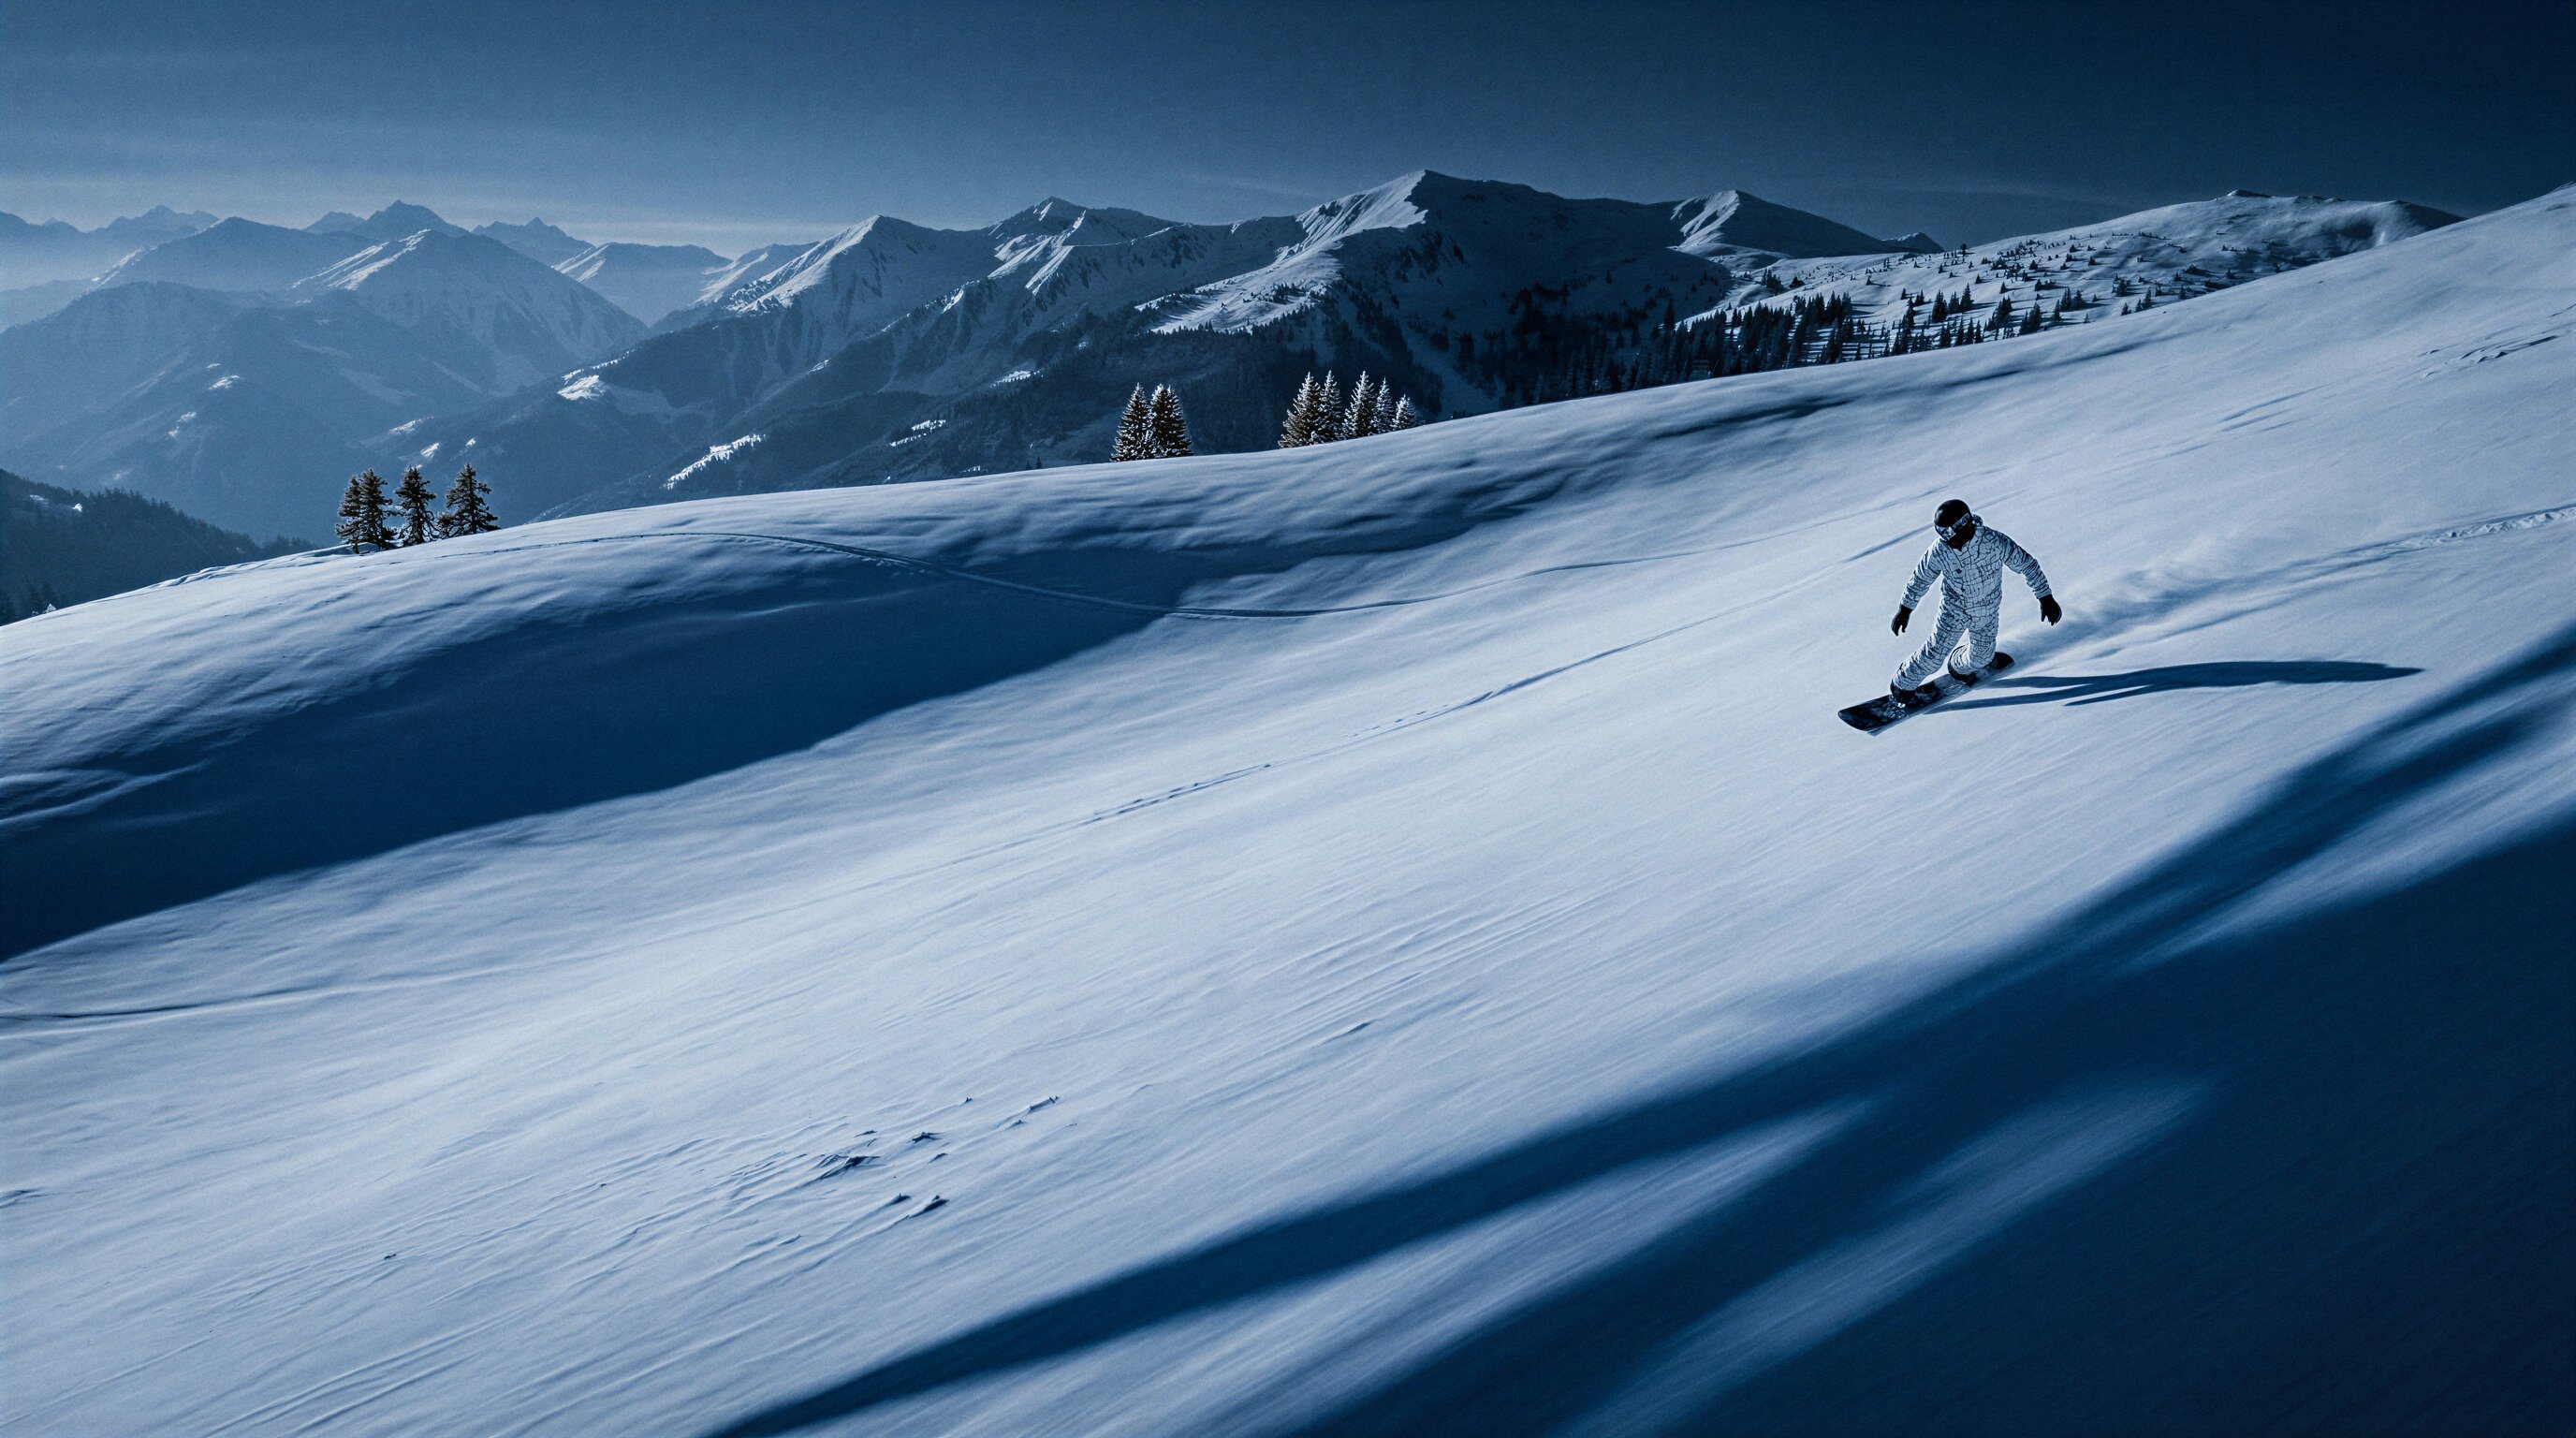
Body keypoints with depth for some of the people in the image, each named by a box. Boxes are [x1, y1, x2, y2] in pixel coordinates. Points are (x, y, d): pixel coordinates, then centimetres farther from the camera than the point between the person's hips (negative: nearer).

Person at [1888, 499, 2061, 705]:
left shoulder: (1994, 542, -29)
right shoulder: (1940, 549, -25)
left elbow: (2027, 565, -16)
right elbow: (1921, 578, -7)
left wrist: (2046, 599, -11)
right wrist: (1904, 610, 1)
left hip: (1987, 614, 1)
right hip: (1953, 610, -1)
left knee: (1981, 657, 18)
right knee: (1935, 654, -7)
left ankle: (1959, 667, 52)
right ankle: (1902, 685, 16)